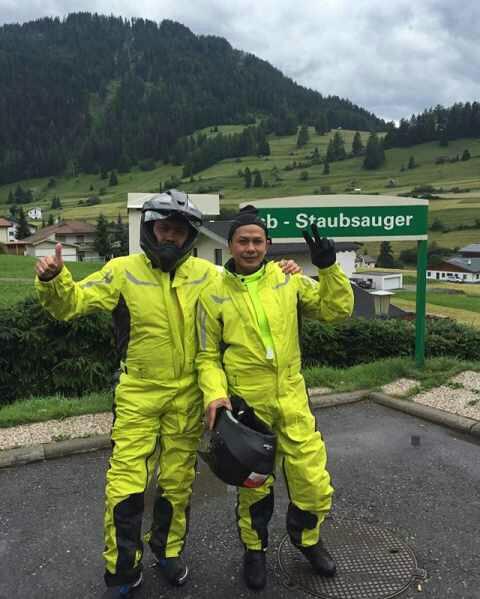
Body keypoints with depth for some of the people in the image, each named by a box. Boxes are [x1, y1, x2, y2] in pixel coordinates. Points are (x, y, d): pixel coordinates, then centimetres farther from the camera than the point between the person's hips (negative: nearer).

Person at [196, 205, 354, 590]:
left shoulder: (288, 280, 1)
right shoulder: (214, 295, -4)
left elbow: (337, 310, 2)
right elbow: (208, 356, 0)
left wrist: (328, 268, -11)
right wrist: (215, 395, -15)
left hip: (292, 401, 2)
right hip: (245, 406, -2)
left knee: (315, 485, 7)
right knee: (253, 486, 14)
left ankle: (305, 537, 40)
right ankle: (255, 549, 42)